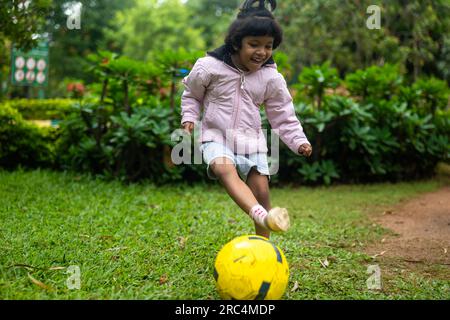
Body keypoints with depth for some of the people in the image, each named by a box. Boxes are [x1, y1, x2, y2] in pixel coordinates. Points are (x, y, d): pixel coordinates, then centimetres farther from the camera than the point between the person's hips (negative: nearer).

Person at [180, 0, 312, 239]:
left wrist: (298, 141, -3)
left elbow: (283, 115, 7)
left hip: (252, 141, 3)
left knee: (262, 192, -6)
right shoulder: (210, 67, -8)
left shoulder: (272, 78, -1)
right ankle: (261, 215, -57)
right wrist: (189, 118, -3)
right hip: (216, 138, -3)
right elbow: (191, 94, 11)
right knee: (224, 168, -35)